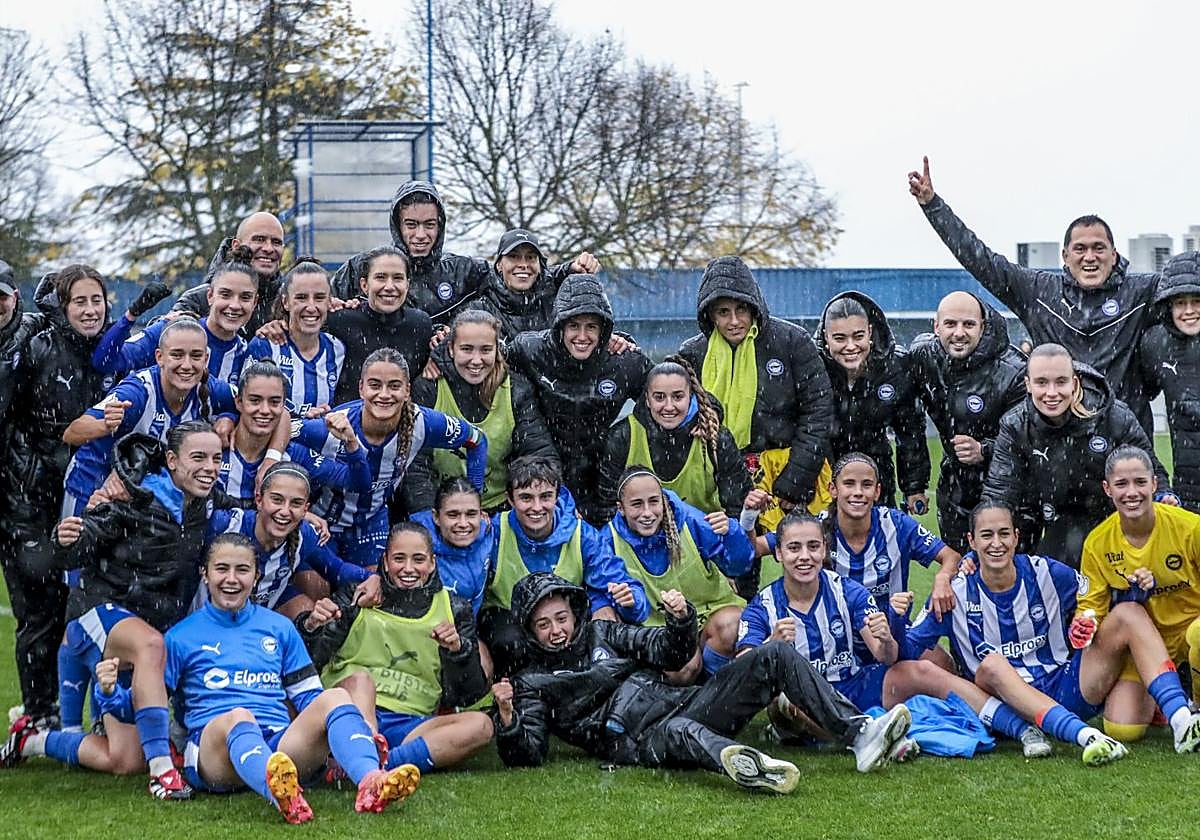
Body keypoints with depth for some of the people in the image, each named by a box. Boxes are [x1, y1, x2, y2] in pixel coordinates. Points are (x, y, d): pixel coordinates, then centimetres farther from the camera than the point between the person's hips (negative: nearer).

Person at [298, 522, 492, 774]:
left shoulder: (453, 609, 14)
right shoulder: (358, 599, 10)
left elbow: (471, 694, 9)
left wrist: (458, 650, -10)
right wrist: (311, 627, -20)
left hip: (411, 726, 1)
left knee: (481, 725, -26)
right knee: (360, 678, -33)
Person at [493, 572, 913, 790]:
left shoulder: (601, 633, 24)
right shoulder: (533, 683, 12)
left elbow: (669, 653, 21)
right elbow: (527, 755, 0)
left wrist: (681, 619, -1)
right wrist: (508, 717, -20)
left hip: (687, 704, 6)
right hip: (640, 742, -6)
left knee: (776, 655, -7)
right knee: (679, 732, -45)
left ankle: (859, 734, -21)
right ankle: (746, 766, -80)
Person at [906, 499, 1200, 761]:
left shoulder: (1045, 573, 3)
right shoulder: (957, 593, 0)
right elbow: (908, 649, -2)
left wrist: (1085, 626, -9)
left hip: (1067, 693, 2)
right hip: (1011, 703, -2)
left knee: (1127, 614, -13)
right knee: (991, 665, -36)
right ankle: (1086, 736, -51)